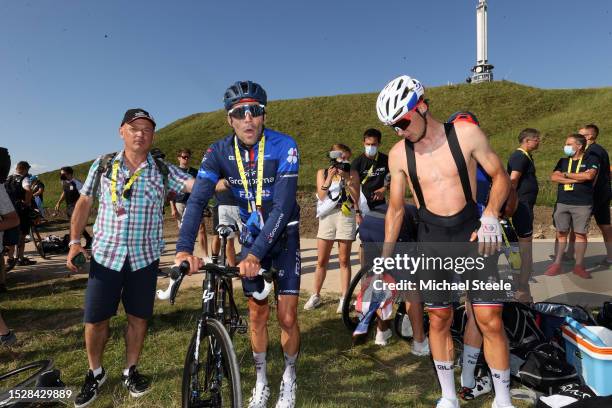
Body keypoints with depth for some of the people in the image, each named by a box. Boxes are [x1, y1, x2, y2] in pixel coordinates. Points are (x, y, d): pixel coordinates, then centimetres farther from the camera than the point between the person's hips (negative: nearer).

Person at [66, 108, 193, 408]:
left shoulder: (163, 171, -2)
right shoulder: (103, 166, 2)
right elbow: (84, 202, 10)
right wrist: (74, 241, 6)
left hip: (144, 258, 0)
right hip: (105, 254, 1)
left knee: (138, 317, 10)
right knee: (95, 319, 6)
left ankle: (130, 371, 32)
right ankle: (95, 373, 32)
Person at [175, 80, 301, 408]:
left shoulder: (284, 146, -23)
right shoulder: (219, 152, -13)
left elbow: (282, 205, -30)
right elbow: (197, 199, -21)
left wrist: (256, 254, -39)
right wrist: (184, 248, -36)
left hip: (284, 234, -2)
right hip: (250, 235, 3)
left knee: (287, 317, -2)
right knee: (257, 314, 8)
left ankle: (289, 379, 25)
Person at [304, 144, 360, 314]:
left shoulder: (352, 173, 3)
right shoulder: (322, 172, 7)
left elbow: (356, 197, -6)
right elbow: (321, 196, -3)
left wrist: (346, 179, -13)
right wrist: (330, 177, -13)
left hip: (346, 217, -1)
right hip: (327, 217, 1)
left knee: (344, 260, 4)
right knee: (321, 261, 6)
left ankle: (344, 298, 12)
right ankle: (315, 296, 19)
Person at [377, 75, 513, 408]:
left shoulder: (466, 133, -7)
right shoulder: (398, 154, -2)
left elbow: (500, 176, 2)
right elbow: (396, 209, 5)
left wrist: (491, 213, -16)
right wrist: (384, 259, 5)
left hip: (472, 235, -1)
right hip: (431, 241, 2)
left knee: (490, 321, -1)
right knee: (439, 321, 9)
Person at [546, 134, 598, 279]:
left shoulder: (591, 160, 1)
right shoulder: (563, 161, 11)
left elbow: (589, 175, -18)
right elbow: (554, 177, -3)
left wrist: (566, 175, -8)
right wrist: (576, 179, -12)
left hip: (583, 204, -3)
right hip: (562, 203, 3)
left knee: (580, 234, 3)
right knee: (561, 233, 5)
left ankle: (579, 266, 13)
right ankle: (557, 264, 10)